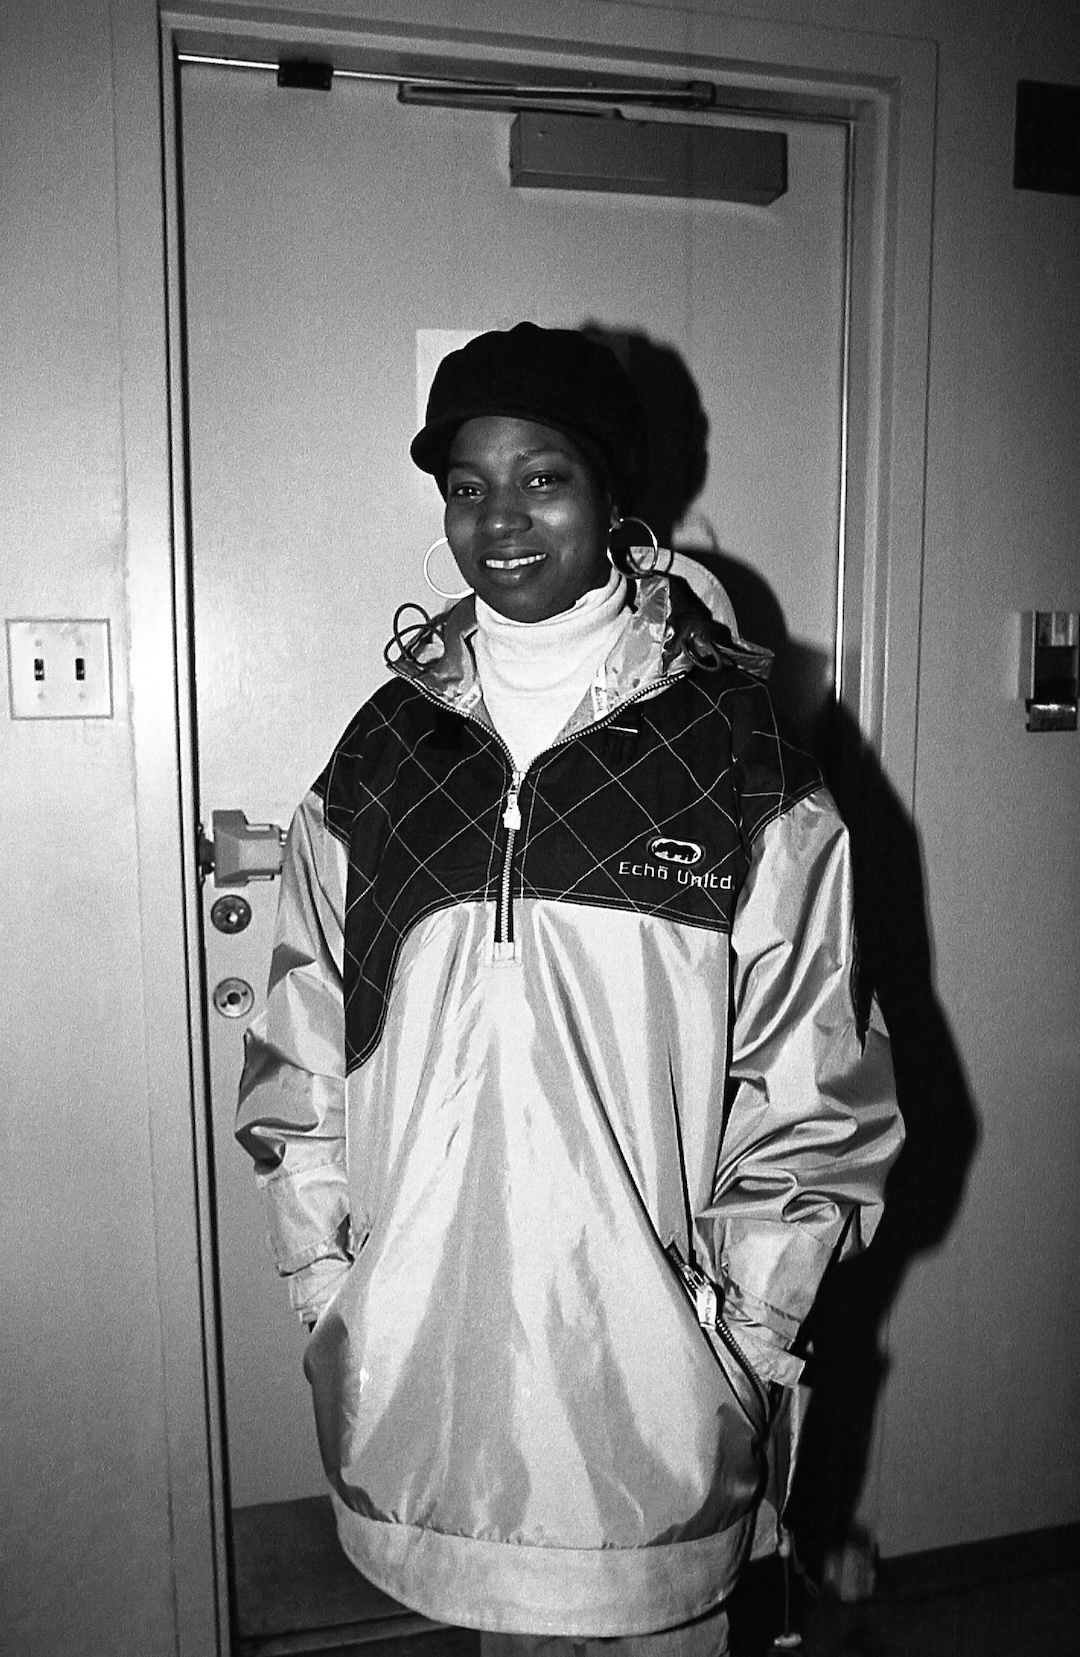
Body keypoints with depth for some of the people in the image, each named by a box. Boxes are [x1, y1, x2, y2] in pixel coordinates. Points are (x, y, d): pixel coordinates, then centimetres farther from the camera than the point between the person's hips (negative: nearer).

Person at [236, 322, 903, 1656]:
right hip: (418, 1356, 3)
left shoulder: (740, 770, -7)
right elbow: (299, 1064, 5)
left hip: (650, 1348, -2)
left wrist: (755, 1335, -5)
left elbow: (811, 1090, -4)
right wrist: (323, 1284, 1)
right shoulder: (376, 764, 0)